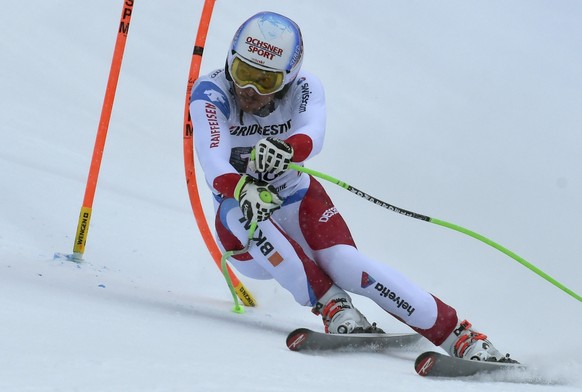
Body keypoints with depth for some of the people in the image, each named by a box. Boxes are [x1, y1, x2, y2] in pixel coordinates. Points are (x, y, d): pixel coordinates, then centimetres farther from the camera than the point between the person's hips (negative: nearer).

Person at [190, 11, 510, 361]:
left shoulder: (304, 89, -13)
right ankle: (332, 306, -29)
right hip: (245, 235, 0)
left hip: (299, 204, 0)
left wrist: (286, 148, -59)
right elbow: (213, 160, -34)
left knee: (347, 265, -28)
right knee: (240, 208, -35)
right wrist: (243, 190, -56)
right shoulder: (211, 94, -17)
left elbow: (312, 138, -34)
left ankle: (462, 336, -24)